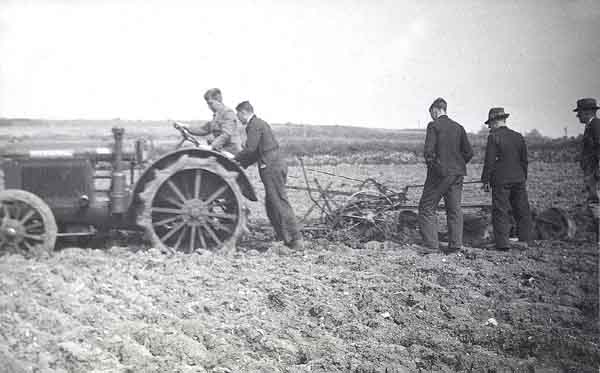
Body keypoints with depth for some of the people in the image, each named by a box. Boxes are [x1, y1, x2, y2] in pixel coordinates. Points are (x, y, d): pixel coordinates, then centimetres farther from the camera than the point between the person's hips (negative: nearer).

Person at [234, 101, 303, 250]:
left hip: (271, 168, -10)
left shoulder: (254, 125, -9)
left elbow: (250, 149, -18)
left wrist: (235, 159, -4)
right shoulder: (259, 123, 22)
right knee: (271, 203, 16)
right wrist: (242, 164, 22)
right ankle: (282, 235, 21)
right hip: (276, 165, 10)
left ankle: (295, 239, -9)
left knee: (280, 203, -9)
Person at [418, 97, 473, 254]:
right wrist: (458, 166, 17)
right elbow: (468, 153, 7)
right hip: (457, 174, 6)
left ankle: (432, 245, 0)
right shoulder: (458, 127, 8)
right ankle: (455, 244, 10)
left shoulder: (434, 126, -8)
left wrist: (430, 164, 0)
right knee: (454, 209, 10)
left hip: (439, 173, -6)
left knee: (427, 208, 4)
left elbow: (429, 151, -17)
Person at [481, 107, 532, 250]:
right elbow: (524, 160, 15)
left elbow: (489, 161, -11)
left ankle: (503, 243, 0)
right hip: (519, 179, 6)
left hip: (501, 181, -6)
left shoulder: (494, 137, -8)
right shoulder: (518, 136, 10)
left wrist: (485, 180, -6)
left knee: (500, 212, 0)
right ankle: (524, 240, 15)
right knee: (522, 210, 12)